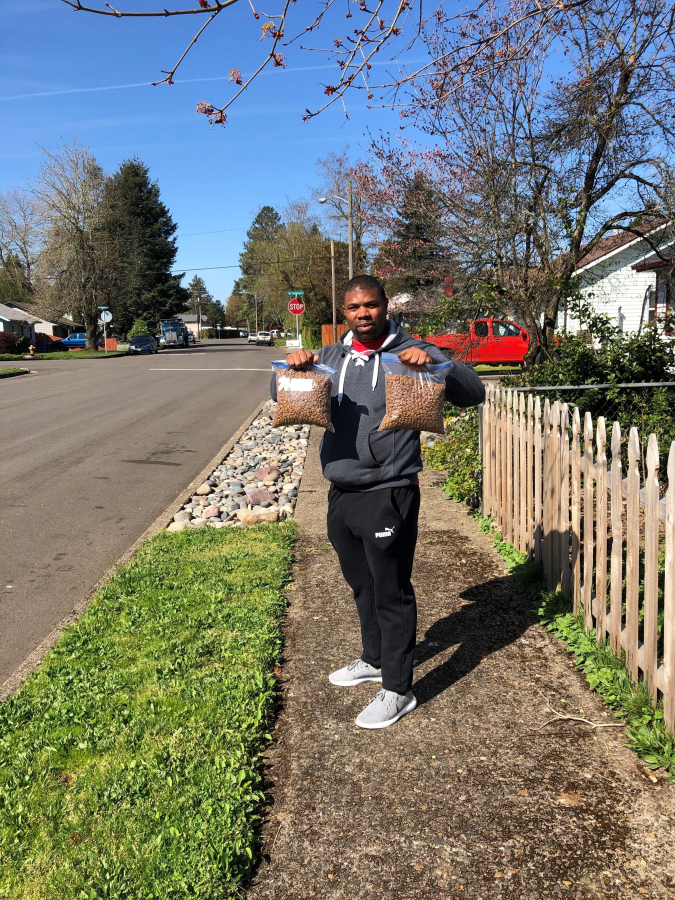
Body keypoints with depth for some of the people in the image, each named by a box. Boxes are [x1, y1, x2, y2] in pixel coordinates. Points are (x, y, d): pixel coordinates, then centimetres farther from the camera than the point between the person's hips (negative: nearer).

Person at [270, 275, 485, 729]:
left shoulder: (411, 352, -4)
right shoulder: (332, 356, 11)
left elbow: (473, 392, -9)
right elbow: (282, 395, 16)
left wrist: (433, 363, -27)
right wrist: (293, 366, -6)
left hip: (388, 495, -6)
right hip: (341, 494, 6)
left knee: (392, 592, 1)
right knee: (361, 584, 21)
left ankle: (398, 690, 12)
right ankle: (374, 659, 40)